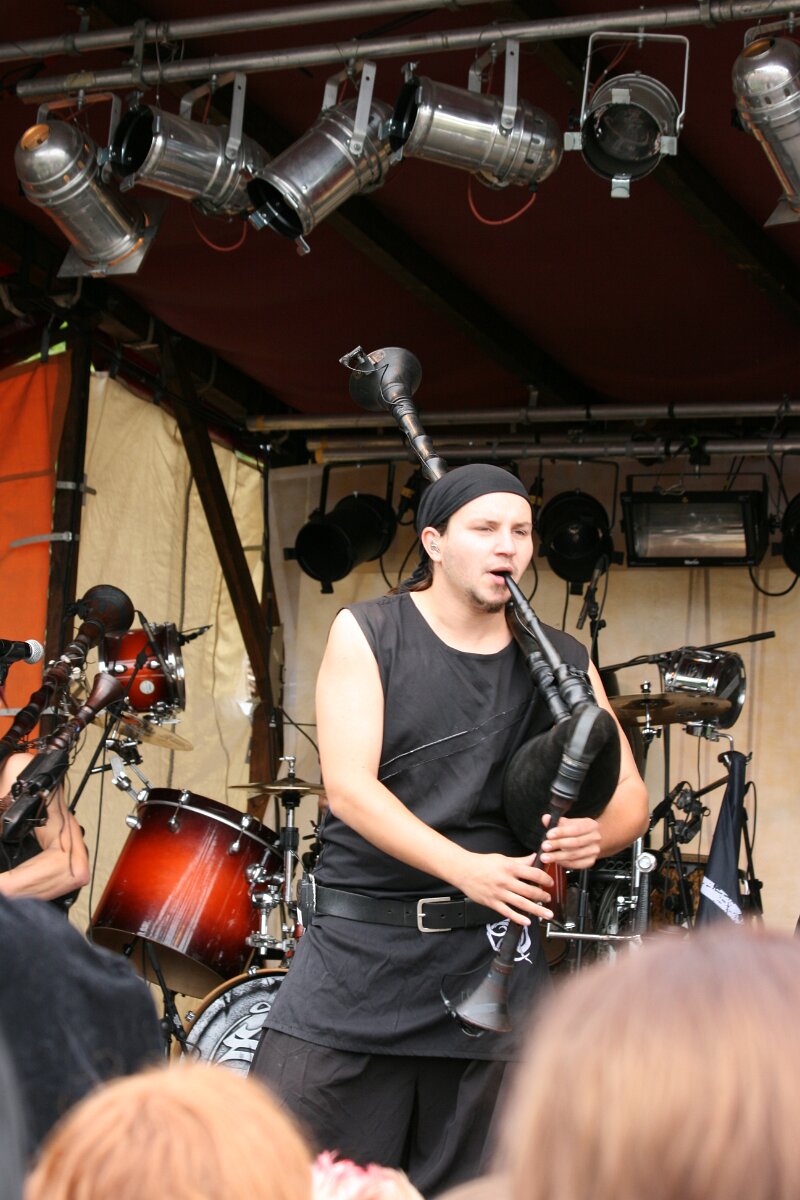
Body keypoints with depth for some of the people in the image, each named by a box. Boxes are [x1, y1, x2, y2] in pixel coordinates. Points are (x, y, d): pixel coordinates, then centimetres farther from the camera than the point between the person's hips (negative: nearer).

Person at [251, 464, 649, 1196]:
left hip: (492, 949, 2)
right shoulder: (367, 634, -2)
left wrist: (596, 834, -18)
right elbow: (348, 786, -12)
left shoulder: (561, 663, 7)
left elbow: (631, 797, 7)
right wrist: (466, 868, -25)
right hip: (363, 937, -2)